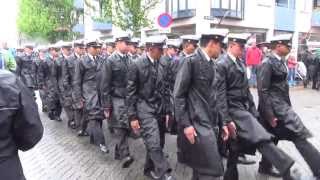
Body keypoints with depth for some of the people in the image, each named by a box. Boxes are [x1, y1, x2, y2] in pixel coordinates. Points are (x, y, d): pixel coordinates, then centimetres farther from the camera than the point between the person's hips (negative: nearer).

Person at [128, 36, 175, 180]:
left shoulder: (159, 66, 7)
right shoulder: (137, 66, -11)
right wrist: (132, 117, -12)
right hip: (144, 110, -6)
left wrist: (166, 110, 10)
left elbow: (161, 89, 12)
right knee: (154, 144, -9)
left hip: (157, 109, 6)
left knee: (153, 143, 15)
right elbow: (131, 93, -10)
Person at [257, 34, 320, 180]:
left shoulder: (280, 61, 11)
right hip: (275, 106, -9)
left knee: (273, 137, 18)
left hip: (282, 104, 9)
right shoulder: (267, 63, -16)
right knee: (299, 136, -8)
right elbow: (262, 90, -19)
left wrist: (287, 105, 14)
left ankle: (265, 166, 33)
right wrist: (269, 115, -19)